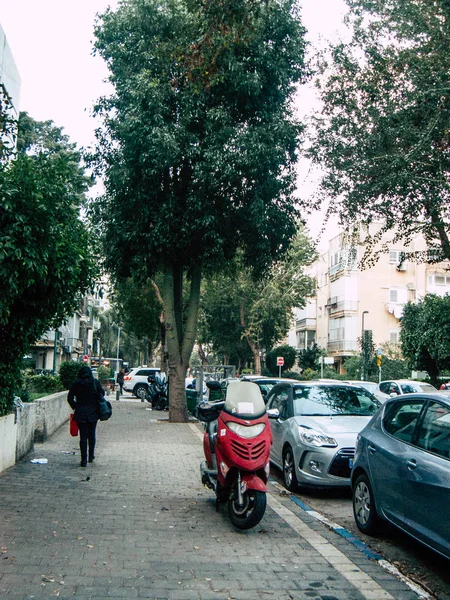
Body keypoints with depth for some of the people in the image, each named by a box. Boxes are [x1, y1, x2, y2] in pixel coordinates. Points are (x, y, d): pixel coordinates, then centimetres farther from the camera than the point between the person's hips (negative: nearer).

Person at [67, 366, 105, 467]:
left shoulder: (76, 384, -3)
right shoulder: (95, 382, -4)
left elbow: (70, 398, 0)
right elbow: (102, 394, 1)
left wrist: (75, 407, 10)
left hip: (80, 413, 0)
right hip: (93, 412, 1)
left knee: (83, 436, 2)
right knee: (91, 434, 16)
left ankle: (84, 459, 0)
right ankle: (91, 456, 23)